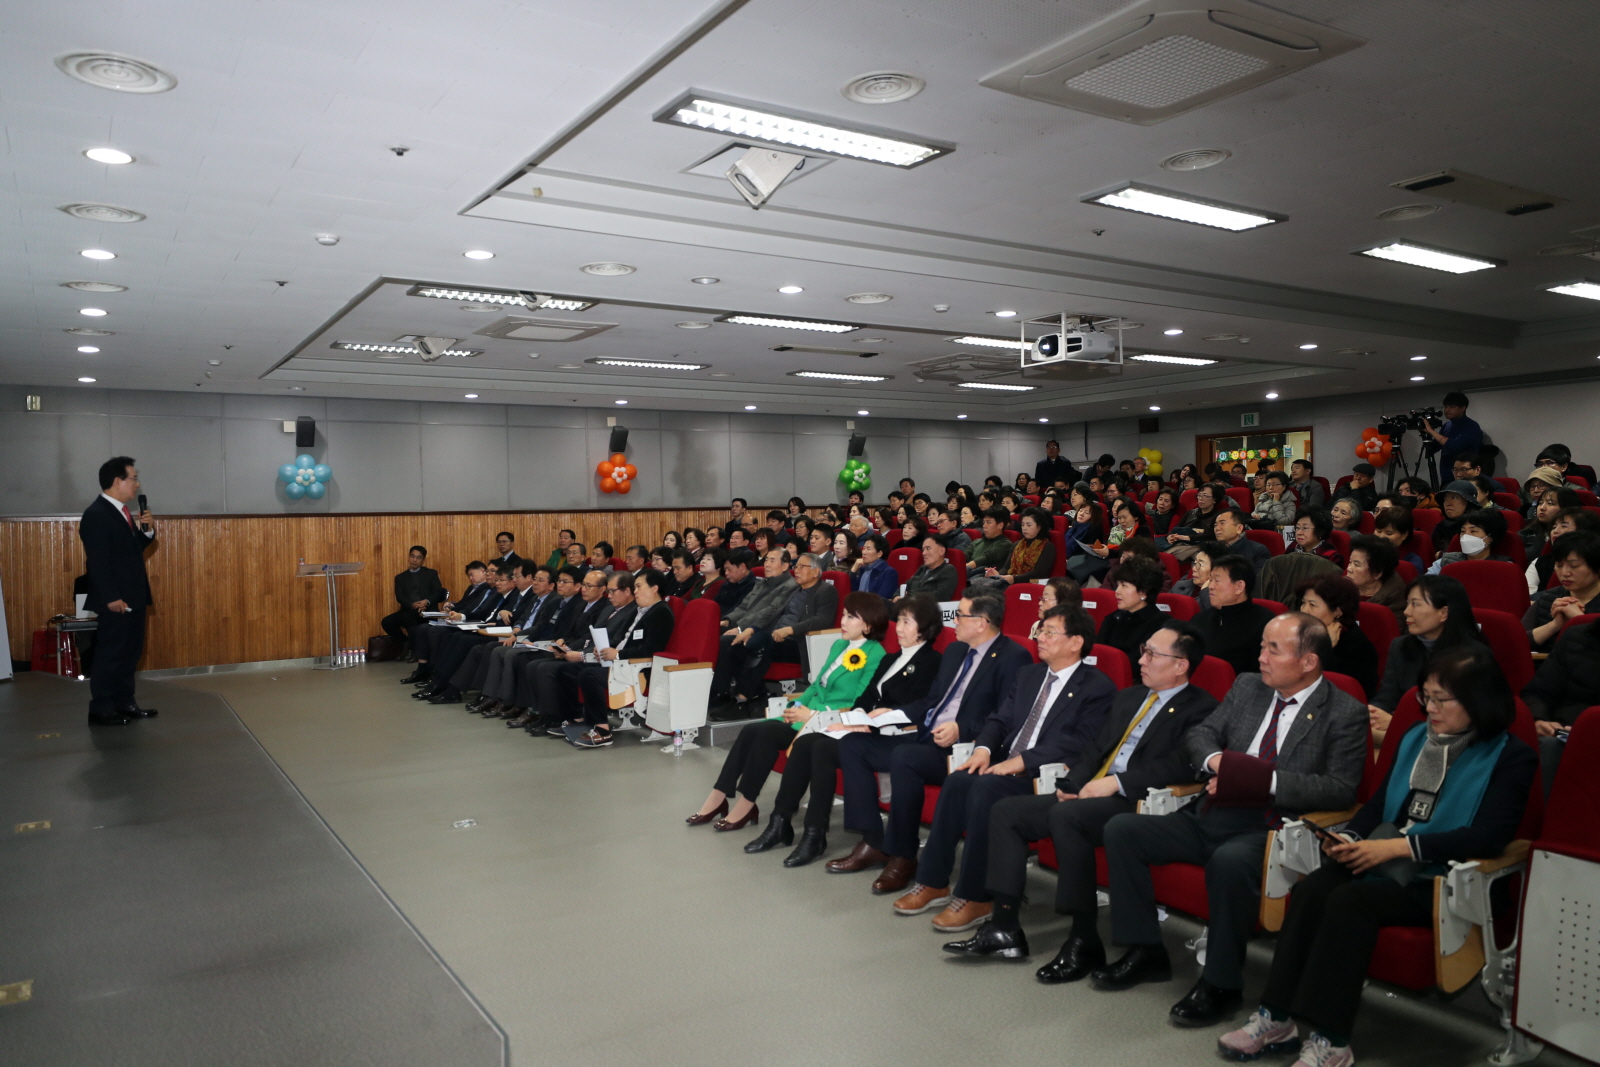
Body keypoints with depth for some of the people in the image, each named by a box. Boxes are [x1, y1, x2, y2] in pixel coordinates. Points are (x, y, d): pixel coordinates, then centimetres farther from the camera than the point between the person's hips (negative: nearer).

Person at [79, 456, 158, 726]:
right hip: (116, 601, -9)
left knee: (130, 653, 14)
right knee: (110, 654, -2)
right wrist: (111, 597, -23)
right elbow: (98, 562, -20)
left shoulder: (122, 512, 14)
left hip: (133, 597, 9)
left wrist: (147, 530, 1)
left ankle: (124, 703, 23)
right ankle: (101, 710, 5)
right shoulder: (96, 515, -16)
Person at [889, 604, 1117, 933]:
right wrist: (983, 748, -6)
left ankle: (974, 898, -21)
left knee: (986, 786, -31)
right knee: (958, 780, -23)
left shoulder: (1099, 688, -3)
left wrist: (1022, 761, -22)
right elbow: (1000, 718, 16)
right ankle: (933, 883, -14)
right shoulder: (1029, 674, 19)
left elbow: (1080, 743, -15)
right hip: (1005, 766, 6)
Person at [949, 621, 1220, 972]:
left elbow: (1181, 764, -17)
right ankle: (1004, 927, -2)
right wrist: (1070, 784, 3)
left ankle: (1085, 940, -22)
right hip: (1087, 796, 9)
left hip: (1136, 803, -8)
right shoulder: (1128, 697, 22)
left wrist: (1117, 782, -21)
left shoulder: (1200, 709, -2)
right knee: (1006, 811, -4)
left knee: (1066, 815, -35)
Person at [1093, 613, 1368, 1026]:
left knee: (1230, 861, -38)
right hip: (1212, 815, 7)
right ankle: (1145, 951, 4)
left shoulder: (1345, 714, -3)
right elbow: (1201, 733, 18)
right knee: (1121, 829, -7)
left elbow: (1341, 789, -12)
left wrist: (1267, 780, -22)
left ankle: (1221, 984, -17)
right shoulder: (1247, 687, 13)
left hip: (1270, 829, -6)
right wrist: (1216, 761, -5)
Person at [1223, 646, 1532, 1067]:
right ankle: (1275, 1017, -21)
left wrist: (1398, 846, -21)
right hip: (1384, 861, 6)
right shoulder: (1415, 737, 16)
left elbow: (1489, 836, -15)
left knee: (1349, 902, -30)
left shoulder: (1511, 758, -3)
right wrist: (1349, 838, -4)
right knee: (1311, 888, -23)